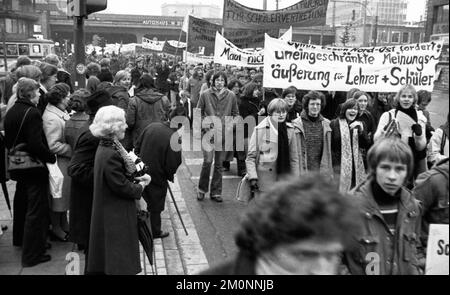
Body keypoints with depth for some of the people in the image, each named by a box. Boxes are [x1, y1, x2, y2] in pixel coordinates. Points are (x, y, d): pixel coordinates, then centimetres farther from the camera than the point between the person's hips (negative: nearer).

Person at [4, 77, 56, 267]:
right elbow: (36, 144, -27)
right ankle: (32, 254, 6)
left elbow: (7, 141, 12)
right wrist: (52, 157, -14)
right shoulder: (32, 113, -21)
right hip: (34, 167, -9)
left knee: (21, 203, 26)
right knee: (36, 210, 0)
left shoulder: (10, 113, 5)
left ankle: (20, 238, 47)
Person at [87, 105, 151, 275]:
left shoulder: (107, 147, 6)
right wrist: (140, 186, -7)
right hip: (116, 217, -10)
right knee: (118, 261, 2)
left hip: (111, 214, 10)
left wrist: (137, 179, 3)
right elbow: (121, 186, -22)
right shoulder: (110, 154, -25)